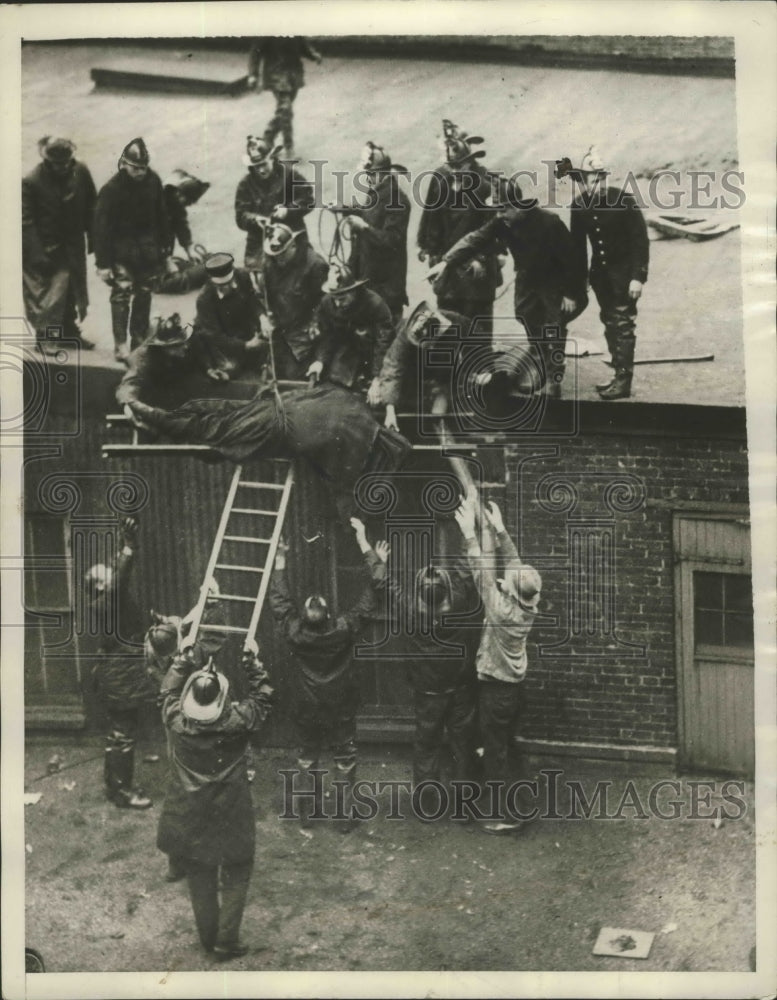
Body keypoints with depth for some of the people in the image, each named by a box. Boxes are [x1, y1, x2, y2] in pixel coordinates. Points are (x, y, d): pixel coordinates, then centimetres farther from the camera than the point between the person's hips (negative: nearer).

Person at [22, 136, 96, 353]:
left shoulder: (80, 171, -8)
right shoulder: (30, 181, -19)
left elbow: (91, 206, 2)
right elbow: (26, 221, -15)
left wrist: (93, 238, 3)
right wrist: (37, 253, -18)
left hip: (74, 244, 5)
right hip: (47, 248, -4)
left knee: (74, 289, 16)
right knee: (48, 293, -1)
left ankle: (69, 330, 33)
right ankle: (45, 336, 14)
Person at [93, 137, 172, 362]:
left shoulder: (153, 181, -5)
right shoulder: (111, 189, -18)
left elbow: (162, 215, 7)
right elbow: (101, 227, -15)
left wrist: (165, 248, 10)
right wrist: (102, 263, -15)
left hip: (148, 249, 5)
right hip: (122, 252, -5)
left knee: (144, 295, 13)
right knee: (121, 294, -8)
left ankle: (140, 340, 26)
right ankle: (120, 344, -2)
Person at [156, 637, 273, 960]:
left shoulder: (176, 719, -16)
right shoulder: (237, 721, -22)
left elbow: (170, 689, 5)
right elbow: (262, 696, -4)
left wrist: (183, 655, 10)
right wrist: (252, 659, 0)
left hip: (189, 817, 3)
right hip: (230, 816, -3)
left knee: (199, 878, 18)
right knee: (235, 877, 14)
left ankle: (208, 938, 30)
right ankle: (226, 942, 15)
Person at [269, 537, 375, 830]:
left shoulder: (295, 633, -19)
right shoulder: (344, 630, -21)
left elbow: (281, 601, -6)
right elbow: (365, 604, -9)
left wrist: (280, 562, 2)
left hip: (307, 713, 1)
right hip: (342, 712, -1)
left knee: (307, 759, 19)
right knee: (345, 761, 11)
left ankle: (304, 809, 29)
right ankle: (345, 814, 16)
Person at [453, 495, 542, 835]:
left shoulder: (503, 610, -24)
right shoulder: (528, 606, -5)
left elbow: (484, 573, -22)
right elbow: (515, 562, 1)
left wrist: (471, 534, -19)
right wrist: (498, 529, 4)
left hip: (495, 689, -8)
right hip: (512, 688, 8)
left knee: (494, 755, 1)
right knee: (503, 751, 19)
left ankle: (506, 816, 7)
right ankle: (507, 809, 28)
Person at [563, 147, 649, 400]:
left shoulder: (624, 201, -16)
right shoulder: (579, 205, -2)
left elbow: (641, 240, -15)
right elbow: (577, 245, 5)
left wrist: (638, 276, -20)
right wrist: (579, 280, 4)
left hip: (624, 271, -5)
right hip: (600, 271, 5)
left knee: (622, 323, -8)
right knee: (609, 322, 11)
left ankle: (624, 380, -6)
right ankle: (619, 373, 22)